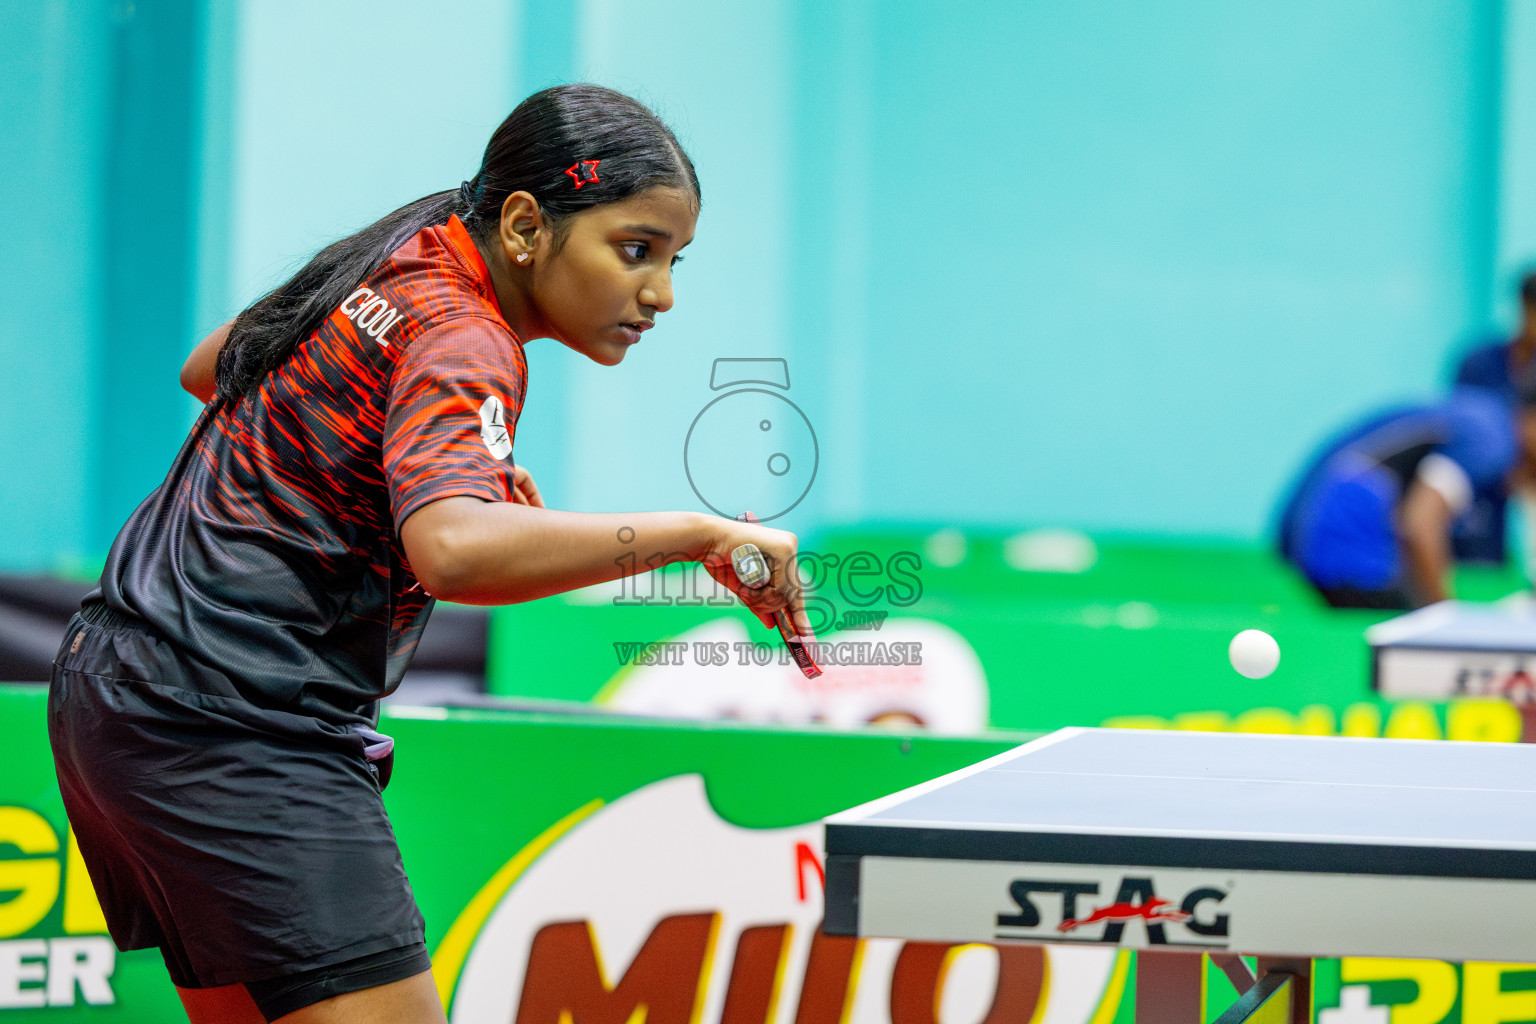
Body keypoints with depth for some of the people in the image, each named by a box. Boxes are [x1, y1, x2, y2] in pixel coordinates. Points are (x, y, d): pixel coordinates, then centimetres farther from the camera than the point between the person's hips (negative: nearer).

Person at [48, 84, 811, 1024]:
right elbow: (450, 549, -38)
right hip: (239, 727, -10)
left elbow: (209, 368, 29)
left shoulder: (402, 257, 11)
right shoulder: (460, 340, -18)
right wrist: (697, 534, -35)